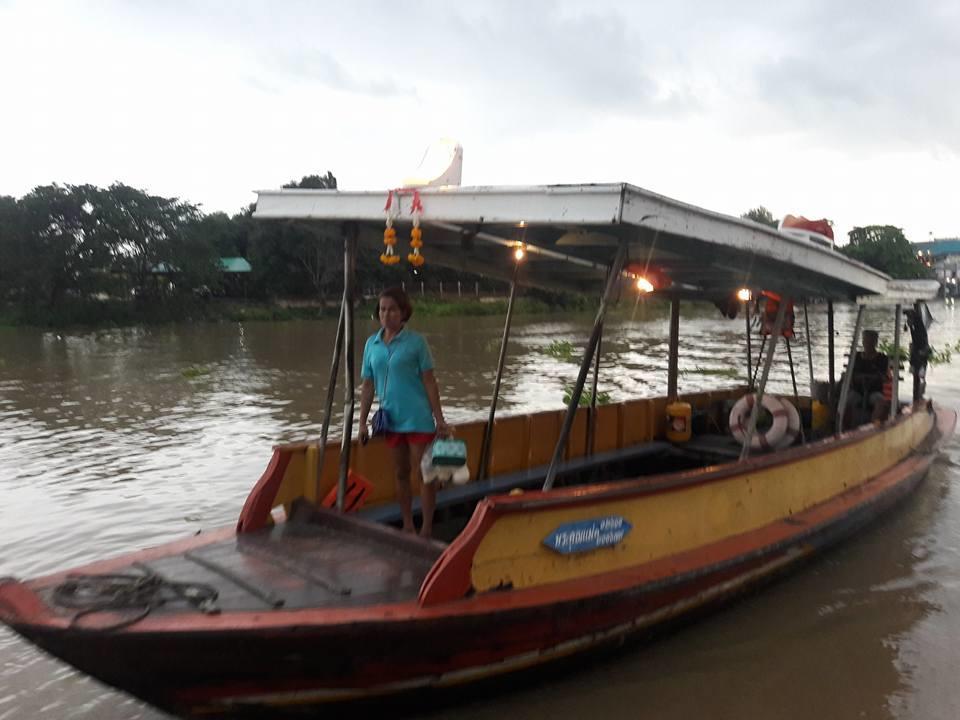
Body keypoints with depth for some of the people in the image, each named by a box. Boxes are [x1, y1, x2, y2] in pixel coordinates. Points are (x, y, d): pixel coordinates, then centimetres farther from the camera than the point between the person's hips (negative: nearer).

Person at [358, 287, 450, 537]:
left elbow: (429, 381, -5)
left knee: (423, 474, -2)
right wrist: (362, 422, 5)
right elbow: (368, 386, 9)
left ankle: (426, 529, 7)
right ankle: (407, 526, 25)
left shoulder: (416, 341, -5)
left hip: (417, 419, -4)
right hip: (391, 419, 4)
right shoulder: (372, 343, 6)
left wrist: (439, 419, -8)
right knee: (401, 474, 13)